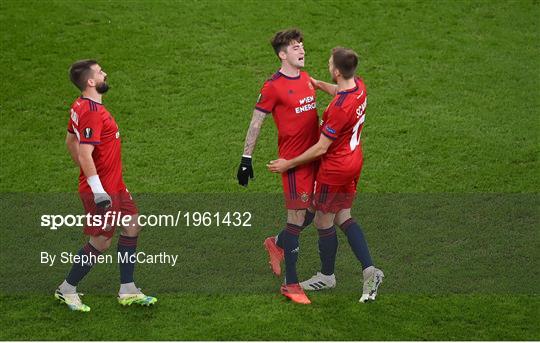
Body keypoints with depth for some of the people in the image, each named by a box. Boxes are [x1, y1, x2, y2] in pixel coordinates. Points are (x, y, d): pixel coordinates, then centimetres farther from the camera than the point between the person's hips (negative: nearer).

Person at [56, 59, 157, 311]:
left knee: (132, 225, 13)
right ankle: (67, 290, 17)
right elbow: (85, 154, -30)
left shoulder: (81, 106, 7)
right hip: (102, 189, -10)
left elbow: (70, 142, 18)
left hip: (113, 184, 10)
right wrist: (97, 191, -28)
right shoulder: (93, 113, -24)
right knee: (101, 242, 0)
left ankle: (127, 291, 20)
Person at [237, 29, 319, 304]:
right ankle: (290, 284, 5)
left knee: (311, 213, 14)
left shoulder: (306, 79, 10)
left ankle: (277, 244, 41)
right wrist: (246, 158, -9)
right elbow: (256, 123, -8)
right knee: (297, 218, -4)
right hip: (293, 159, -8)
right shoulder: (274, 86, -12)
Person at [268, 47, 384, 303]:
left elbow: (321, 148, -24)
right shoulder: (359, 86, -7)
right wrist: (318, 84, 19)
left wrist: (288, 164, -14)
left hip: (334, 170, -9)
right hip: (354, 162, 9)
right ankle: (369, 270, 9)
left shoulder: (339, 108, -32)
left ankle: (327, 276, 29)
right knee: (343, 217, 18)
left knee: (323, 222, 11)